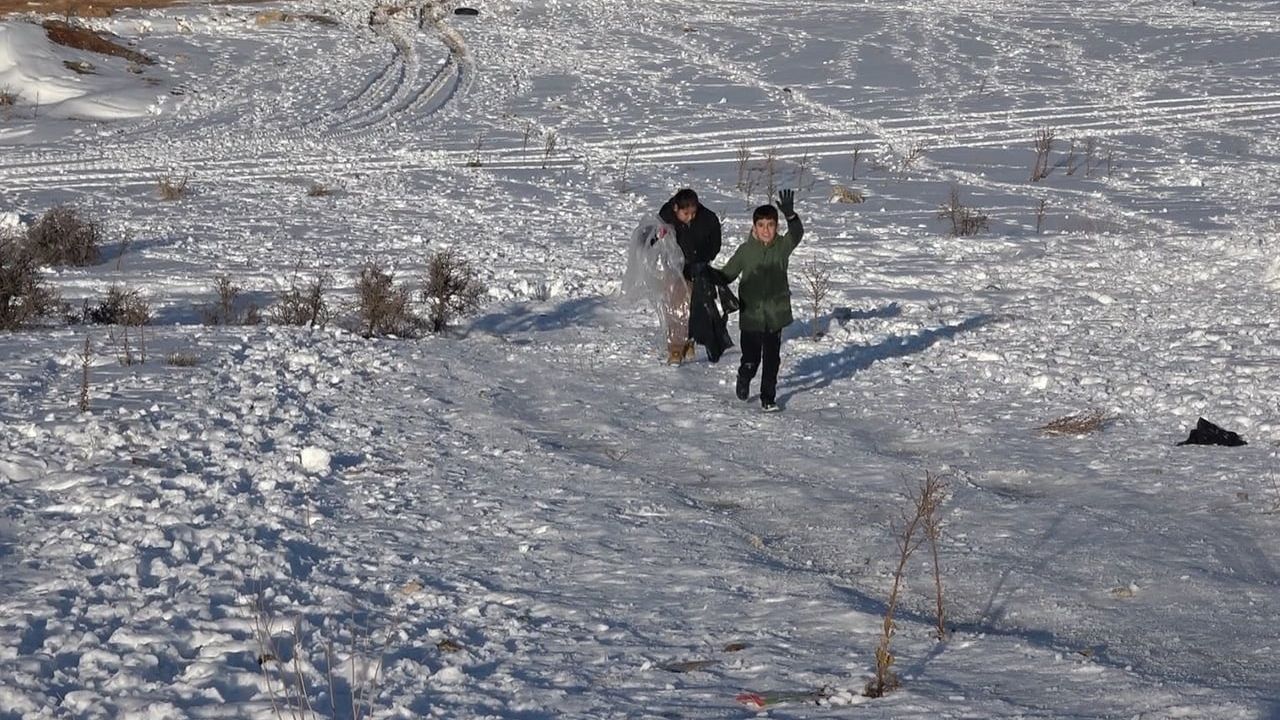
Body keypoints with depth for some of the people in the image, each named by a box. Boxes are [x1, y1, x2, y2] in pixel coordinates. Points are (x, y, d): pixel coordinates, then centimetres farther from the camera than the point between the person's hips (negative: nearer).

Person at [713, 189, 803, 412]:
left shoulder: (782, 247, -2)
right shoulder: (745, 251, -2)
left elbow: (797, 234, -22)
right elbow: (727, 274, 5)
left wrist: (790, 214, -41)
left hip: (776, 314, 1)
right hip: (751, 316, -1)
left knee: (772, 359, 5)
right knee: (750, 359, 4)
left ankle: (768, 397, 18)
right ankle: (744, 379, 36)